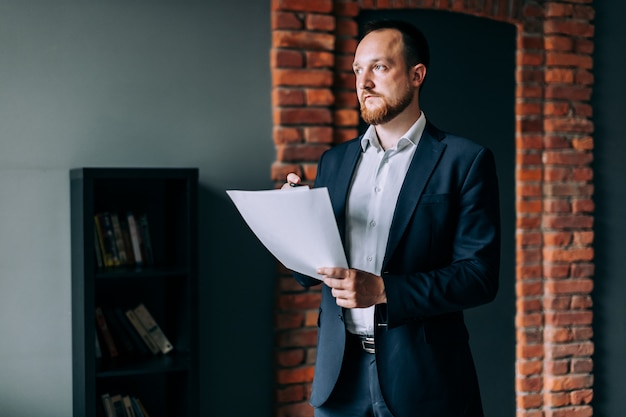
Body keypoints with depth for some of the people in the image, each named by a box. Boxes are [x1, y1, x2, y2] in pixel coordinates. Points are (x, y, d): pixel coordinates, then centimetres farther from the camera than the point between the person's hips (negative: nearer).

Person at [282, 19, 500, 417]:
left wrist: (383, 290, -22)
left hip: (422, 381, -4)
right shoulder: (335, 161, 9)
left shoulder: (465, 160, -5)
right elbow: (308, 275, 11)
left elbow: (480, 275, -12)